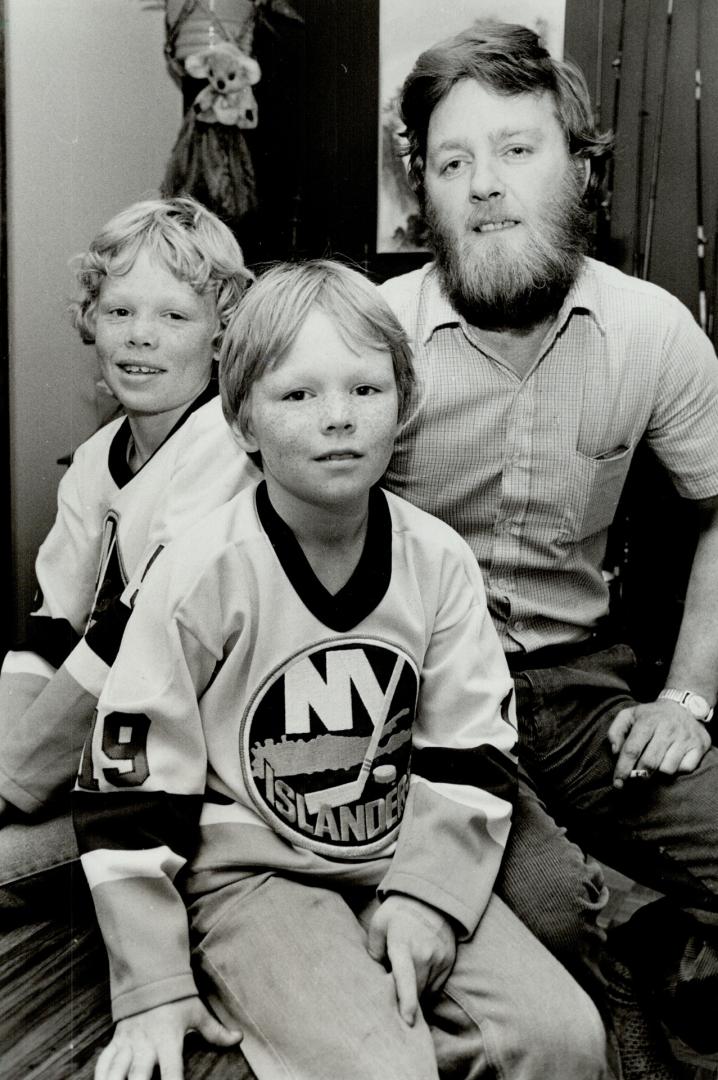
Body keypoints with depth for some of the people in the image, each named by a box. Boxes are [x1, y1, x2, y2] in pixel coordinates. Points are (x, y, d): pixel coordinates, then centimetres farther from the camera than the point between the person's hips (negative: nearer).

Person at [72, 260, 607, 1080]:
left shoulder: (438, 561, -4)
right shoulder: (199, 578, -14)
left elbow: (472, 754, 2)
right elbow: (129, 787, -10)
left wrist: (427, 898, -10)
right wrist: (153, 990, -8)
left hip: (405, 861, 4)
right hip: (251, 876, -4)